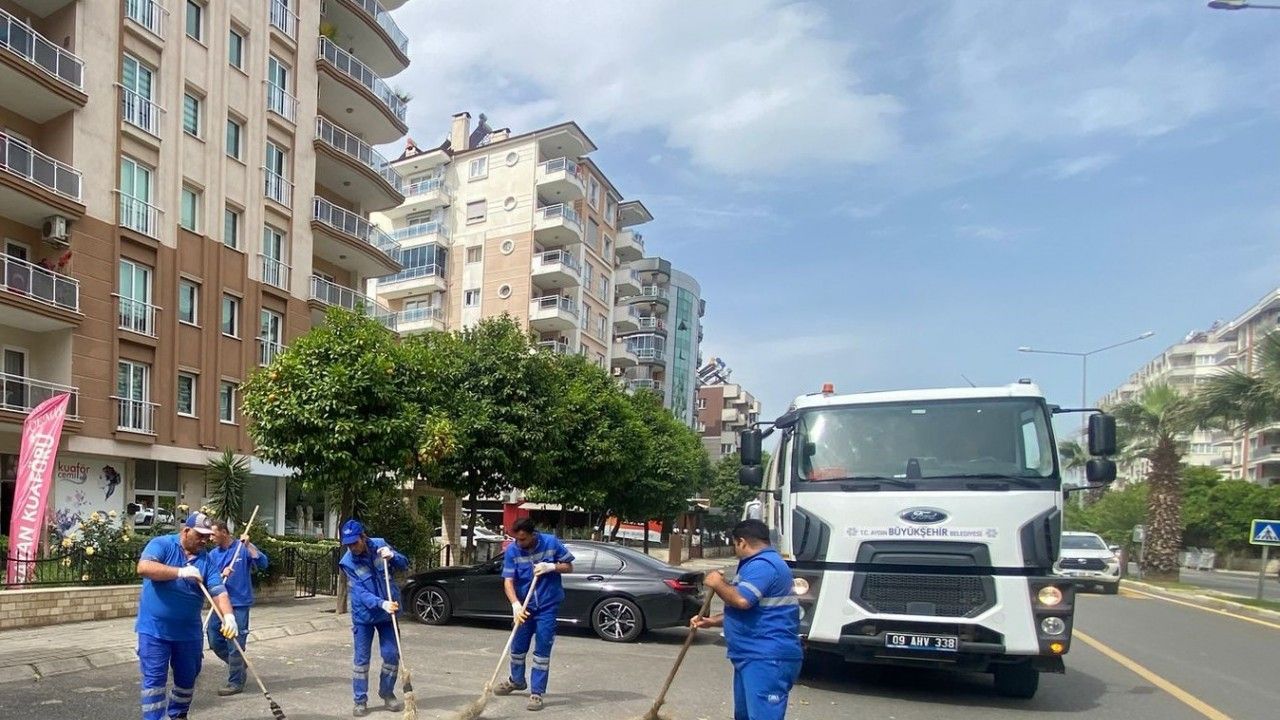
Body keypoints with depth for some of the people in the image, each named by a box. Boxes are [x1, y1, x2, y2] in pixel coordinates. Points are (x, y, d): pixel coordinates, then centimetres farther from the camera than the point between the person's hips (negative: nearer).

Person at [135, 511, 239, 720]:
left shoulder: (206, 559, 3)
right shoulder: (161, 544, -7)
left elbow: (218, 591, -7)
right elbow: (143, 567, -25)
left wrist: (228, 616, -24)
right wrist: (181, 572, -31)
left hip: (189, 631, 5)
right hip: (155, 629, -4)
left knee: (187, 679, 15)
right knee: (154, 679, -2)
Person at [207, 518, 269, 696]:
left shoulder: (243, 548, -5)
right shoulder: (212, 554, 8)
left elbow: (263, 563, -17)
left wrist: (248, 544, -24)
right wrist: (221, 574, -17)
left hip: (239, 605, -6)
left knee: (235, 645, -2)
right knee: (215, 642, 11)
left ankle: (235, 682, 10)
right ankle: (237, 665, 34)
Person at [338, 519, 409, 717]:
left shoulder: (379, 544, -10)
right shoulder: (348, 562, -17)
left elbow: (404, 565, -2)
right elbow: (360, 592, -23)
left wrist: (392, 556, -25)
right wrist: (382, 604, -38)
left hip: (387, 613, 2)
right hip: (363, 615, -2)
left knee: (391, 655, 5)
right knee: (361, 659, 2)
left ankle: (387, 693, 24)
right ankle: (361, 701, 16)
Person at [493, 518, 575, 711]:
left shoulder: (551, 542, -13)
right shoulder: (511, 550, -11)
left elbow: (569, 566, -2)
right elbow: (508, 581, -15)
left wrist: (552, 567, -22)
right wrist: (516, 605, -30)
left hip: (548, 606, -2)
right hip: (524, 606, 2)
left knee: (542, 650, -1)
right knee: (518, 646, 15)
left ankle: (537, 692, 10)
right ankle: (516, 680, 41)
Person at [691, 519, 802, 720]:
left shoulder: (762, 565, -15)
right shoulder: (761, 564, 22)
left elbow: (741, 600, -29)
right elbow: (745, 611, 29)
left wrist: (718, 584, -10)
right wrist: (711, 621, 21)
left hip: (768, 659, -12)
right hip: (752, 657, 12)